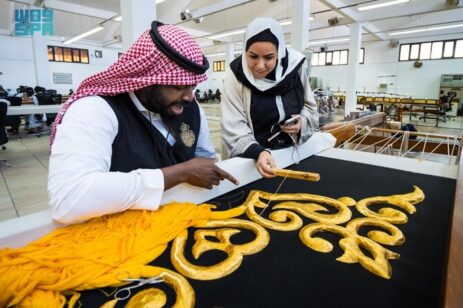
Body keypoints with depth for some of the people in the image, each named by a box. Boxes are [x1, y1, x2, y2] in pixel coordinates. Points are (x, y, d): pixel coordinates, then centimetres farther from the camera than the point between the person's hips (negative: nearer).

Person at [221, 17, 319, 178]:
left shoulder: (295, 67, -6)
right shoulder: (236, 76, -13)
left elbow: (309, 106, 10)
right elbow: (234, 129, -17)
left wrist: (302, 121, -11)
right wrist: (258, 153, -33)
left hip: (291, 151, 2)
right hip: (251, 158, -1)